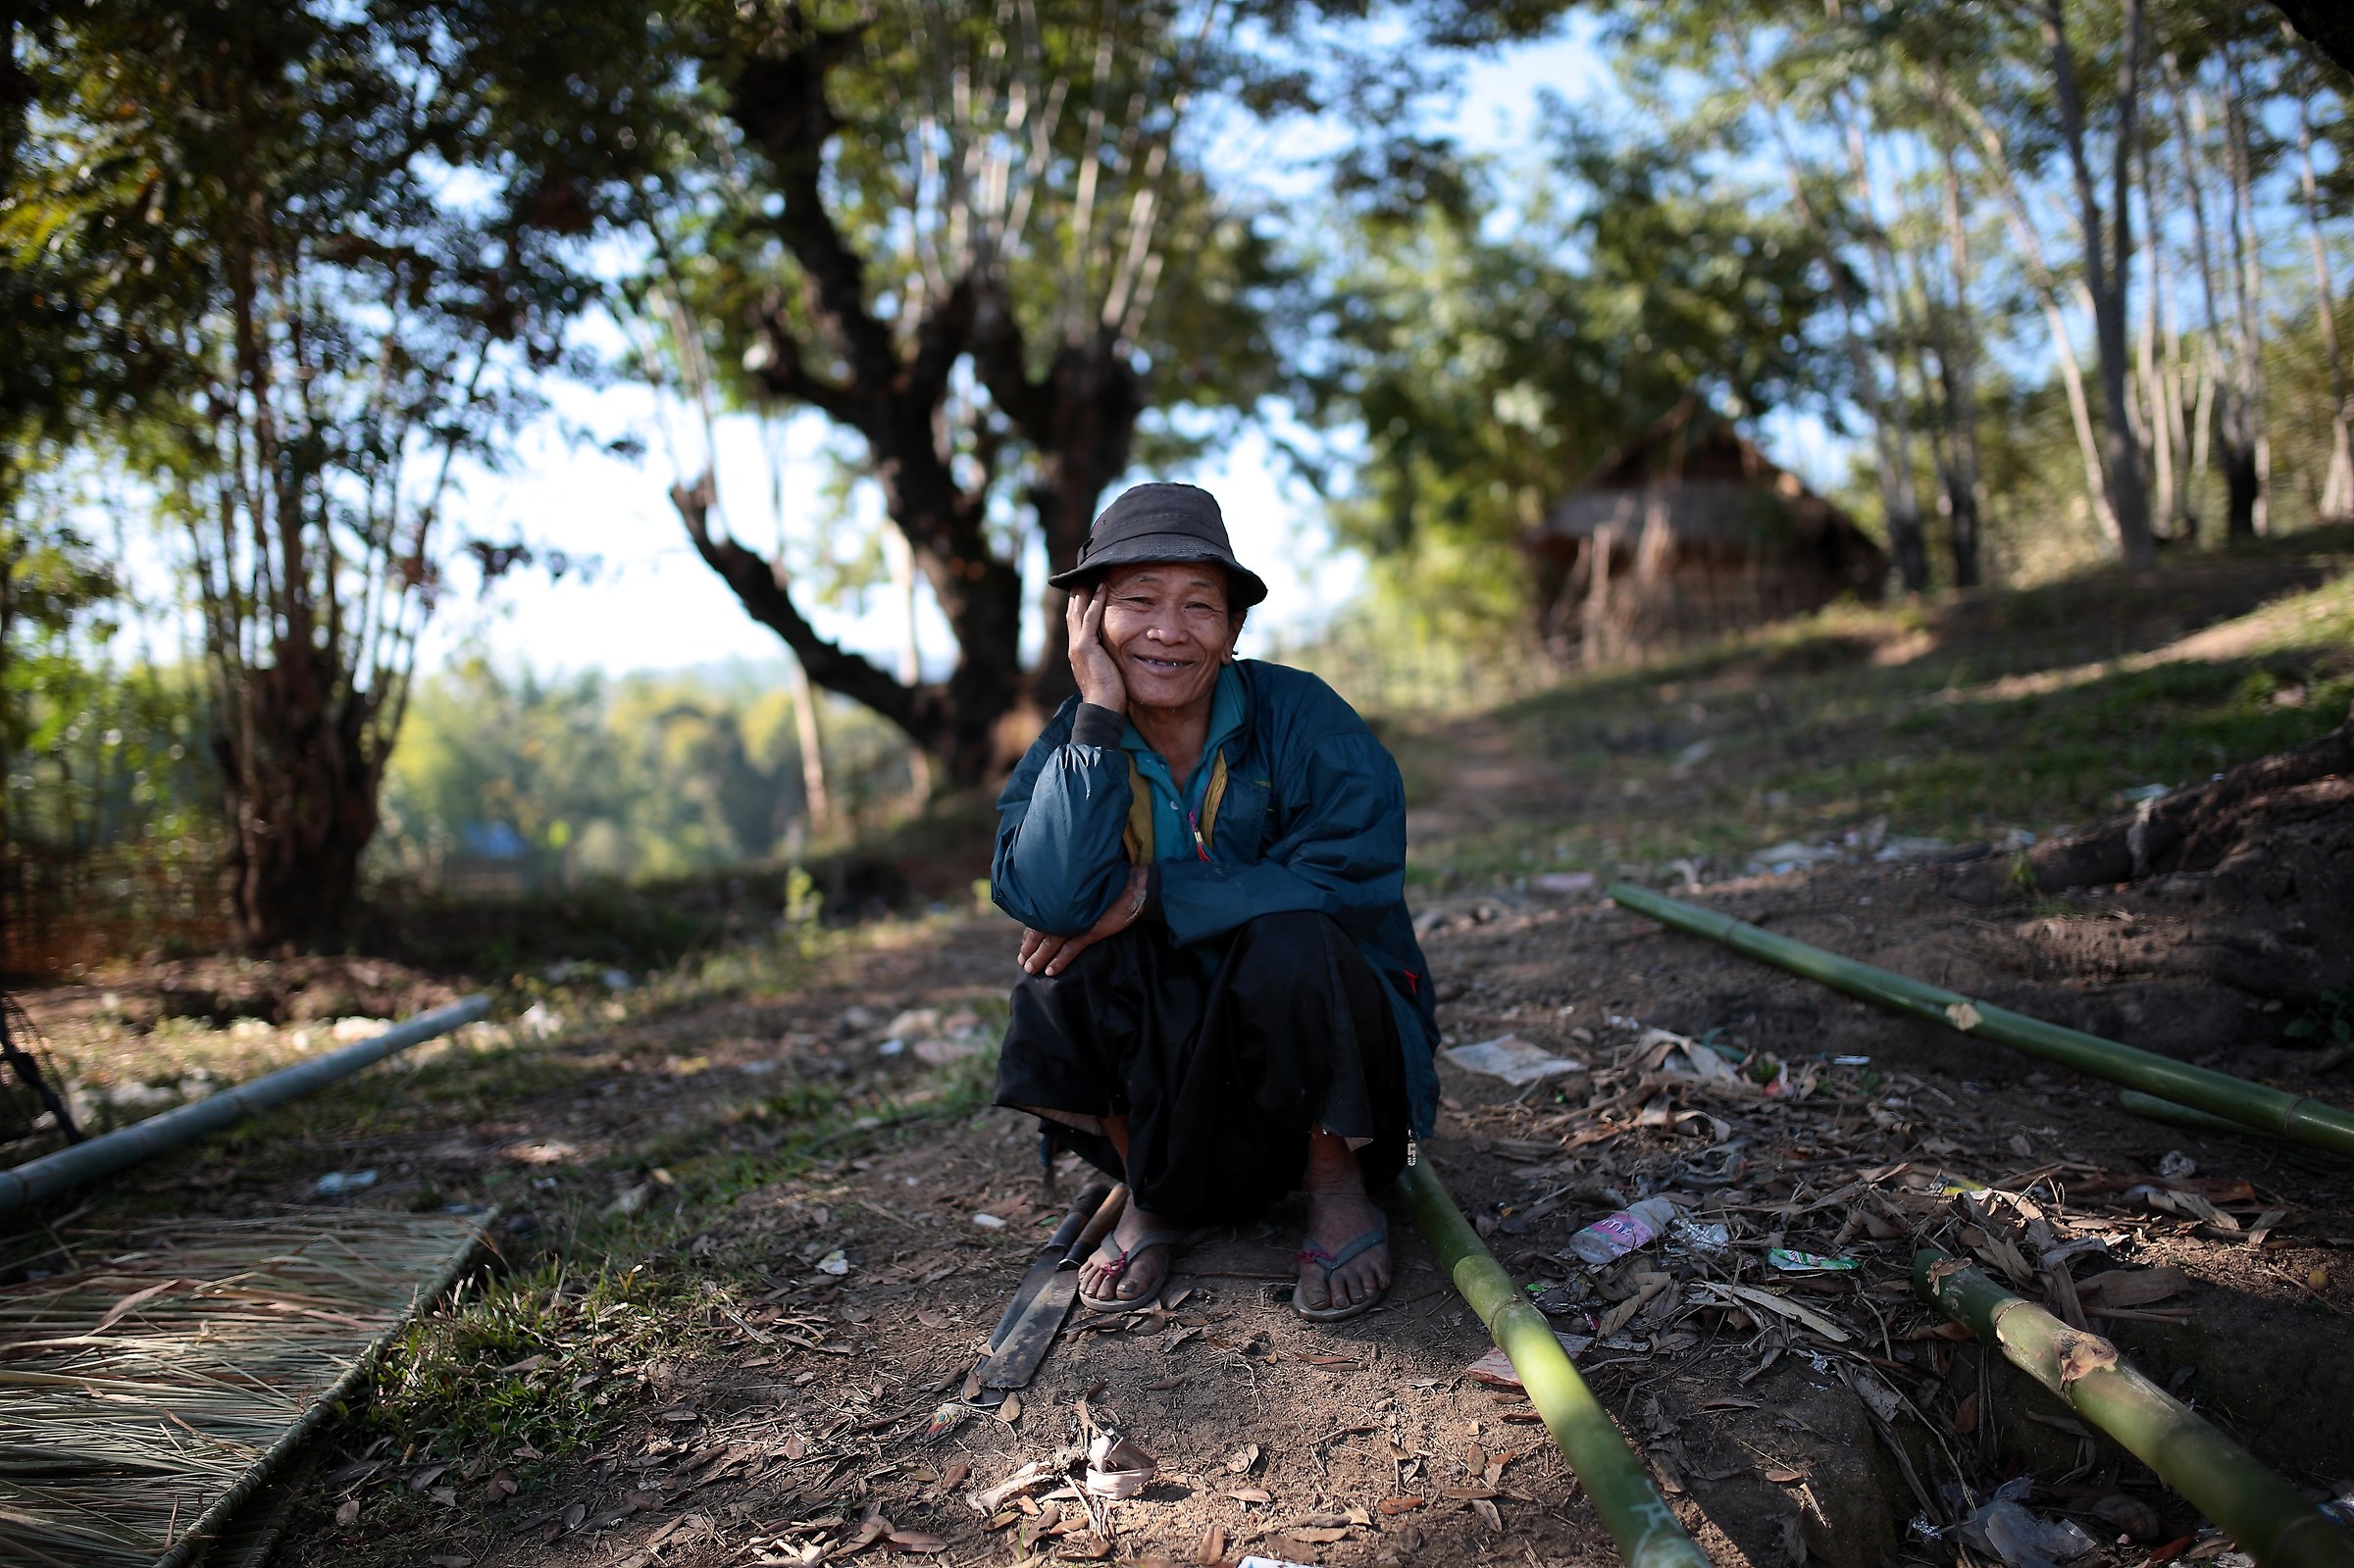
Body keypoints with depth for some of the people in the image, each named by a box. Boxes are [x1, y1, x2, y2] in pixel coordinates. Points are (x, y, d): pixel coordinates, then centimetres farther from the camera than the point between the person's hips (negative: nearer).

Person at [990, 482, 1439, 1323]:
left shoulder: (1302, 717, -14)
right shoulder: (1071, 747, -7)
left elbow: (1353, 881, -27)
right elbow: (1049, 897, -26)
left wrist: (1151, 894, -25)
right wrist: (1099, 713, -27)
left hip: (1318, 1036, -2)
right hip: (1162, 1065, 3)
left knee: (1290, 939, -32)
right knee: (1071, 946, -22)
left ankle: (1339, 1187, -6)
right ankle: (1150, 1197, 0)